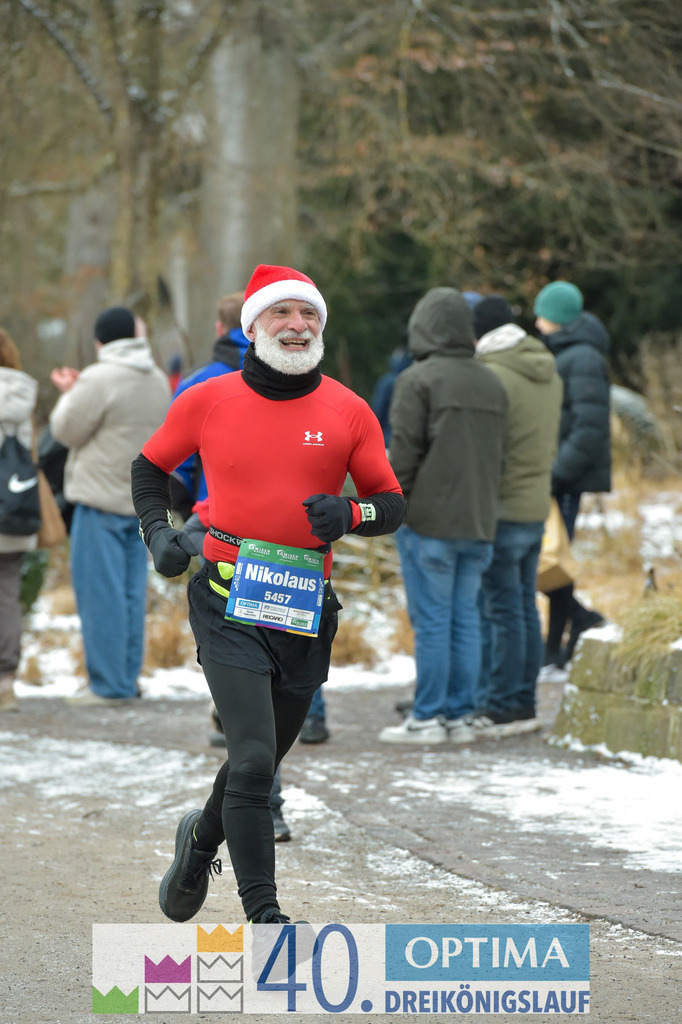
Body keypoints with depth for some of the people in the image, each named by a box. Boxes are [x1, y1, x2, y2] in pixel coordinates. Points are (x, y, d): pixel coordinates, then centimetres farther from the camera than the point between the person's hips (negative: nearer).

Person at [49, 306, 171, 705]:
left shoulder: (100, 379, -15)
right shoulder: (158, 380, 9)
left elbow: (67, 429, -9)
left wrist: (68, 393, 10)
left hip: (102, 499, -7)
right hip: (144, 500, 7)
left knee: (101, 593, -3)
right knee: (133, 592, 11)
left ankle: (108, 684, -3)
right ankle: (128, 679, 13)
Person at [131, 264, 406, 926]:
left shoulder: (347, 411, 2)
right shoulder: (208, 401, 0)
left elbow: (392, 505, 8)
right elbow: (151, 466, 17)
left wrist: (351, 514, -13)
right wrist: (157, 531, 1)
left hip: (308, 608, 3)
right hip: (227, 600, -3)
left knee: (260, 762, 16)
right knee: (253, 759, -15)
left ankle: (202, 837, 47)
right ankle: (263, 913, -10)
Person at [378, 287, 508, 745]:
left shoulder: (419, 379, -10)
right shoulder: (492, 384, 12)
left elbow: (405, 450, -12)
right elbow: (498, 454, 16)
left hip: (429, 519, -6)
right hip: (479, 521, 6)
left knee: (432, 621, -3)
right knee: (465, 619, 9)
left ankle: (427, 717, -1)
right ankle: (459, 716, 9)